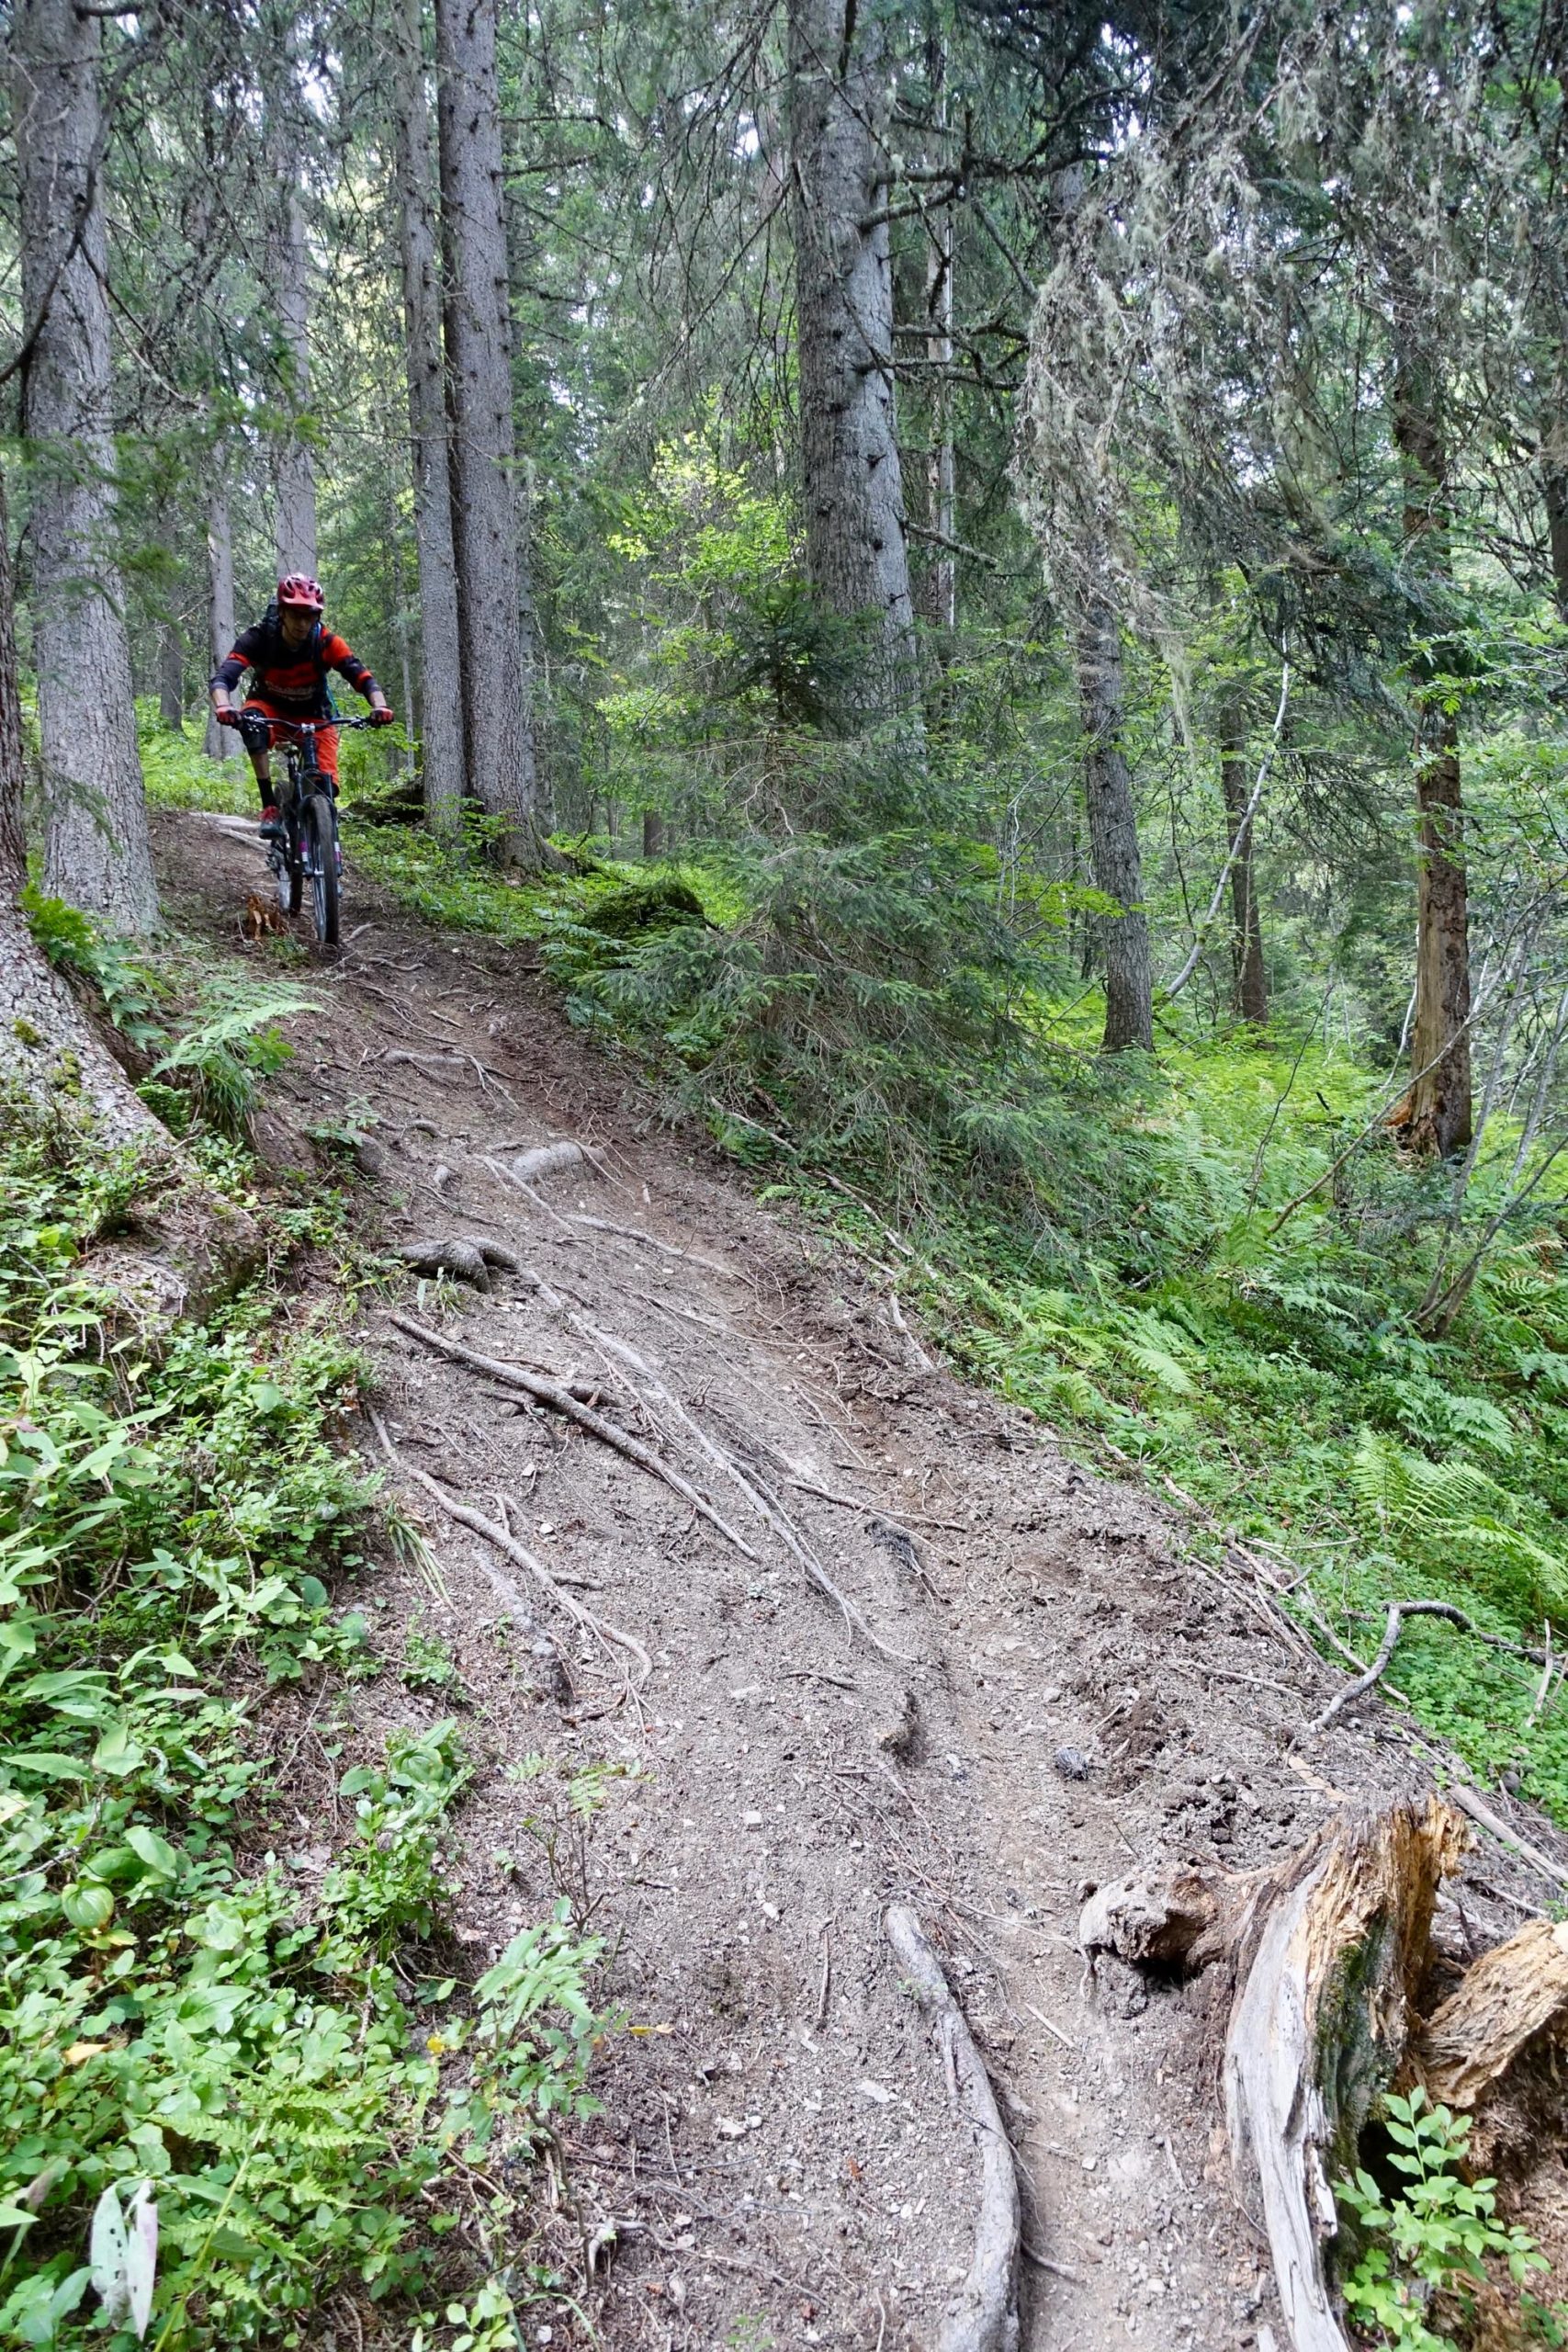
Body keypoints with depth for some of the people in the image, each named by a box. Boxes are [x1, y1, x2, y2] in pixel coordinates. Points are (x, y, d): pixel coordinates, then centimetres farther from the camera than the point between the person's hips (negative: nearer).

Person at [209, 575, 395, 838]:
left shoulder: (326, 642, -22)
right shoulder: (258, 638, -24)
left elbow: (362, 677, -30)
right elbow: (223, 677, -34)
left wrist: (380, 707, -52)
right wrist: (224, 707, -56)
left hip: (313, 716, 1)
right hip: (270, 708, -1)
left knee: (327, 788, -18)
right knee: (252, 723, -37)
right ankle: (269, 807, -30)